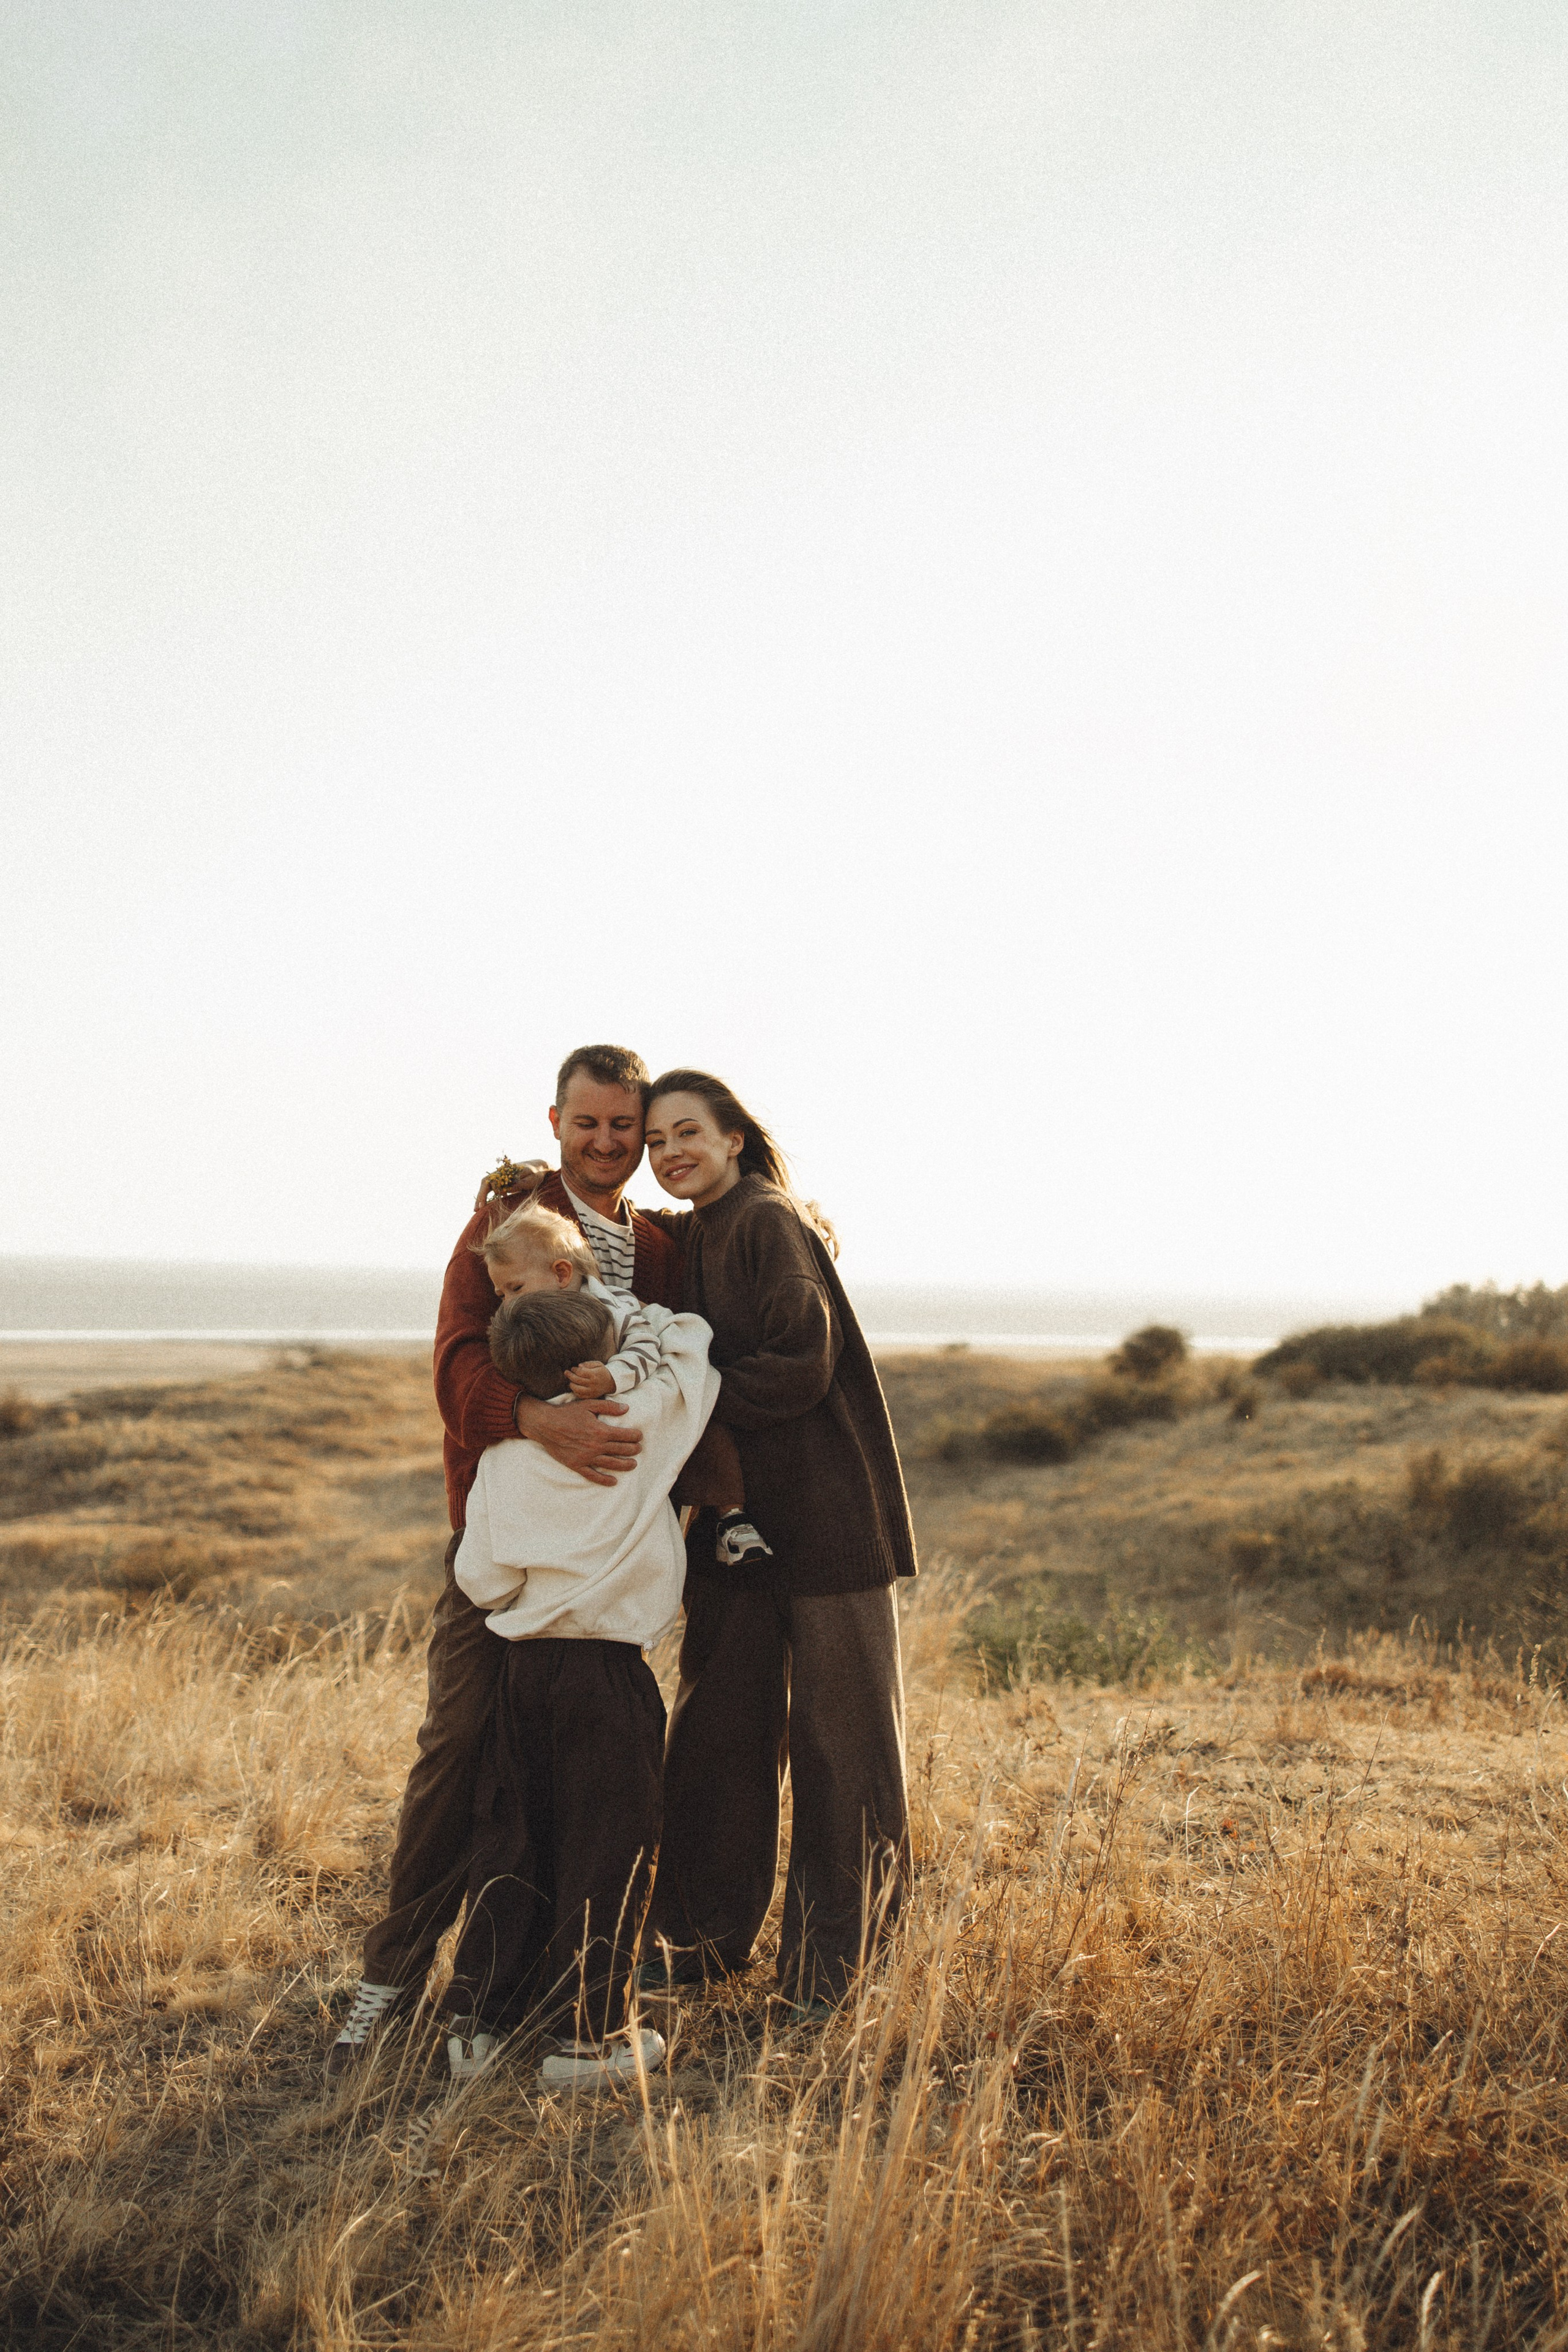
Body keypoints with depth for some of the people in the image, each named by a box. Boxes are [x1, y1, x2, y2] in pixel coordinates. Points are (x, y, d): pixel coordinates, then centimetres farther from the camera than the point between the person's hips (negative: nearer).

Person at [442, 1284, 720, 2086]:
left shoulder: (502, 1456, 1)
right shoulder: (642, 1424, -10)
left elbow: (480, 1580, 2)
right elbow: (693, 1356, 6)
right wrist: (654, 1321, 20)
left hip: (522, 1667, 5)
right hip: (608, 1671, -4)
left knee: (510, 1842, 15)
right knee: (605, 1847, 6)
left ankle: (476, 2019, 23)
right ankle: (587, 2033, 13)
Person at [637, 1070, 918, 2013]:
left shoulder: (770, 1223, -12)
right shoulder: (696, 1237, 14)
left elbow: (801, 1366, -20)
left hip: (830, 1511, -8)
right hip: (739, 1512, 8)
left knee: (838, 1736, 3)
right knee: (720, 1727, 12)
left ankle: (830, 1966, 16)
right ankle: (704, 1939, 27)